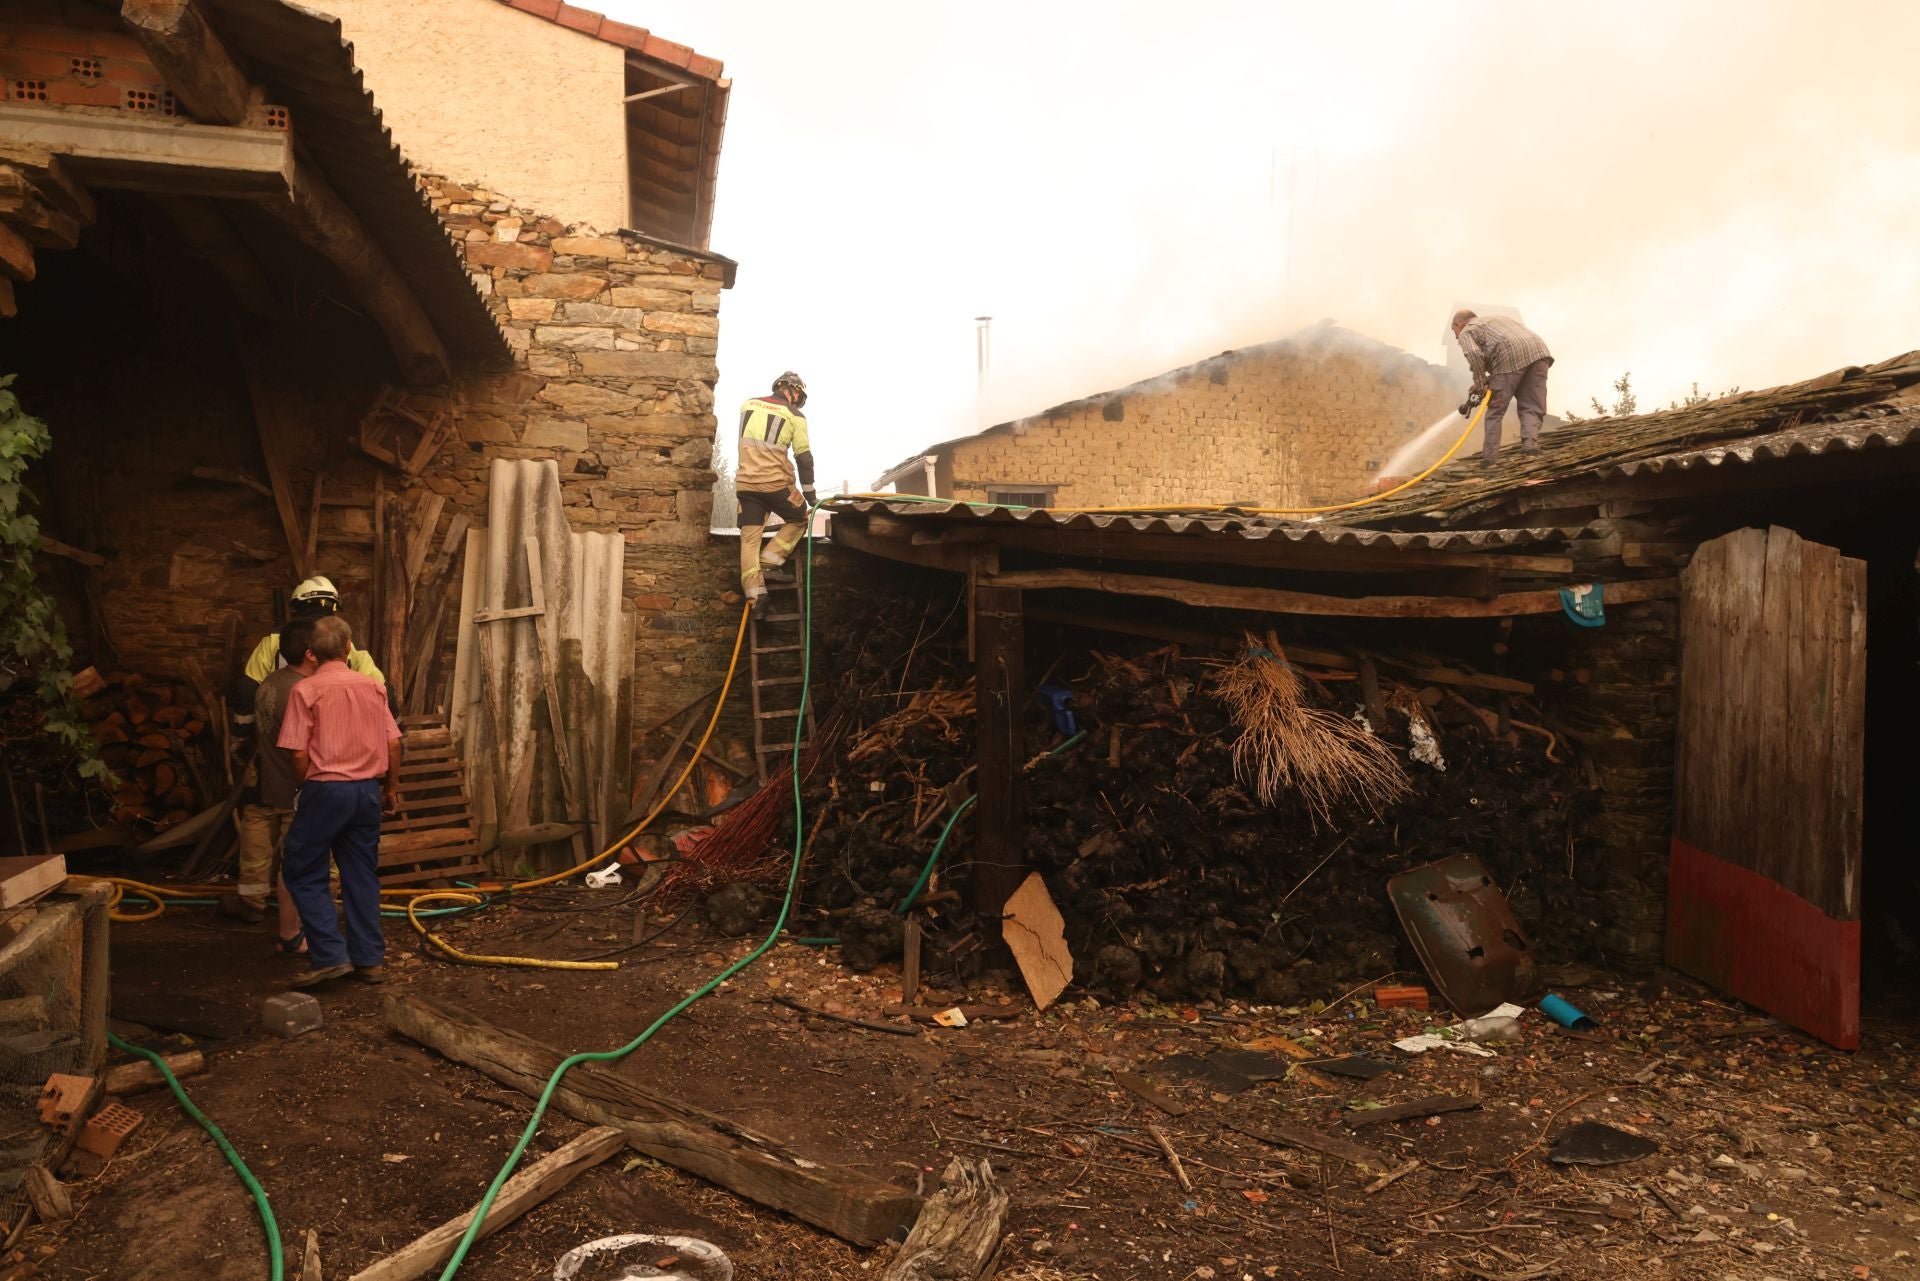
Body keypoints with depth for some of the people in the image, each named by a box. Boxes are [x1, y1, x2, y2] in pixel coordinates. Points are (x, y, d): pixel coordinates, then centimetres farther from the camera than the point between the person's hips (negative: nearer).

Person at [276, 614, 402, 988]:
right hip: (368, 789, 5)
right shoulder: (372, 686, 6)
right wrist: (392, 787, 17)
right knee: (361, 875, 12)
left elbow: (299, 752, -10)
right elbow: (393, 742, 6)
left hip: (326, 788, -5)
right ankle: (369, 959, 15)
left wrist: (304, 787, 8)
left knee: (302, 872, 8)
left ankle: (330, 955, 0)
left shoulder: (305, 690, -6)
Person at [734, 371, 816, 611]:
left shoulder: (747, 405, 11)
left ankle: (753, 589, -4)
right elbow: (804, 457, -1)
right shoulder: (795, 416, -1)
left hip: (745, 482, 4)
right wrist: (809, 492, 5)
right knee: (800, 519, 18)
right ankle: (770, 559, 3)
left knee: (749, 538, 5)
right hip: (775, 483, -4)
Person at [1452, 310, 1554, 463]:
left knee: (1496, 410, 5)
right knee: (1532, 408, 8)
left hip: (1510, 357, -6)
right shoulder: (1495, 320, 41)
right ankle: (1531, 443, -14)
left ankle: (1489, 457, 6)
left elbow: (1474, 354, -7)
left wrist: (1480, 384, 2)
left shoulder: (1467, 332, 16)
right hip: (1539, 351, 6)